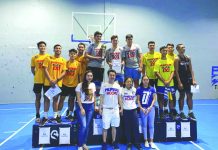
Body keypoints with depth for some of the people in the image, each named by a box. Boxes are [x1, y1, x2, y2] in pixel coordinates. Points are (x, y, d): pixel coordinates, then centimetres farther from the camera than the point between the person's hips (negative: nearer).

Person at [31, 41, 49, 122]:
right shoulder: (34, 57, 3)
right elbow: (32, 69, 10)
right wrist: (37, 76, 1)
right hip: (38, 81, 0)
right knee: (38, 97, 8)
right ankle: (37, 115, 19)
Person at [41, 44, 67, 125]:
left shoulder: (63, 60, 5)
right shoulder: (48, 58, 1)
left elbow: (64, 72, 0)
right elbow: (45, 70, -4)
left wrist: (56, 80, -13)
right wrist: (50, 80, -14)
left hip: (58, 83, 1)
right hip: (48, 83, -1)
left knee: (55, 99, 10)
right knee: (47, 99, 4)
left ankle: (55, 116, 19)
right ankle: (45, 117, 13)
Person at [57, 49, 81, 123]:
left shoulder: (78, 64, -1)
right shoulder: (66, 63, -3)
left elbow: (79, 75, 3)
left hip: (74, 84, 1)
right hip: (65, 84, -1)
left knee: (72, 99, 11)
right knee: (62, 98, 2)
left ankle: (70, 115, 25)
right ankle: (58, 115, 12)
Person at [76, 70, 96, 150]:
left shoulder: (93, 85, 5)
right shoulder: (80, 85, -10)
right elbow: (78, 98, -10)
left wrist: (95, 105, 10)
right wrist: (81, 108, -15)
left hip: (91, 107, 5)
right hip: (82, 106, -4)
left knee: (87, 126, 10)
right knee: (83, 126, -9)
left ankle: (84, 143, 25)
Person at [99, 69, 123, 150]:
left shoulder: (117, 86, 7)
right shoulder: (104, 85, -2)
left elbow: (119, 97, 10)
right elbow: (101, 97, -2)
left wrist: (121, 107, 3)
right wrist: (100, 108, -8)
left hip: (115, 109, 3)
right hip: (106, 109, -3)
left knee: (114, 126, 11)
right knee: (105, 127, 3)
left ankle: (114, 142, 23)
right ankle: (104, 143, 14)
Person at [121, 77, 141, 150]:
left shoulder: (135, 90, 3)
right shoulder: (122, 90, -3)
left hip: (133, 110, 1)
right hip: (125, 111, -1)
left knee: (136, 127, 1)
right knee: (127, 128, 5)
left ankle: (137, 143, 13)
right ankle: (129, 144, 17)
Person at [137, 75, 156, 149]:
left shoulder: (152, 89, 1)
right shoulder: (139, 89, -2)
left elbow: (154, 99, 1)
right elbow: (138, 100, -1)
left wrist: (150, 107, -10)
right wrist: (141, 108, -10)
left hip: (151, 108, 1)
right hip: (143, 108, -1)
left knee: (151, 124, 7)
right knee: (144, 125, 7)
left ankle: (151, 141, 18)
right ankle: (145, 140, 19)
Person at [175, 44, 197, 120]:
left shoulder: (188, 58, 9)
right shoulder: (177, 59, -7)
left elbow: (191, 70, 9)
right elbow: (176, 71, -10)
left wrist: (193, 80, 0)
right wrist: (179, 82, -15)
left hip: (188, 79, 5)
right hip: (181, 80, -5)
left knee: (189, 95, 7)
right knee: (182, 96, 4)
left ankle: (190, 112, 17)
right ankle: (181, 113, 17)